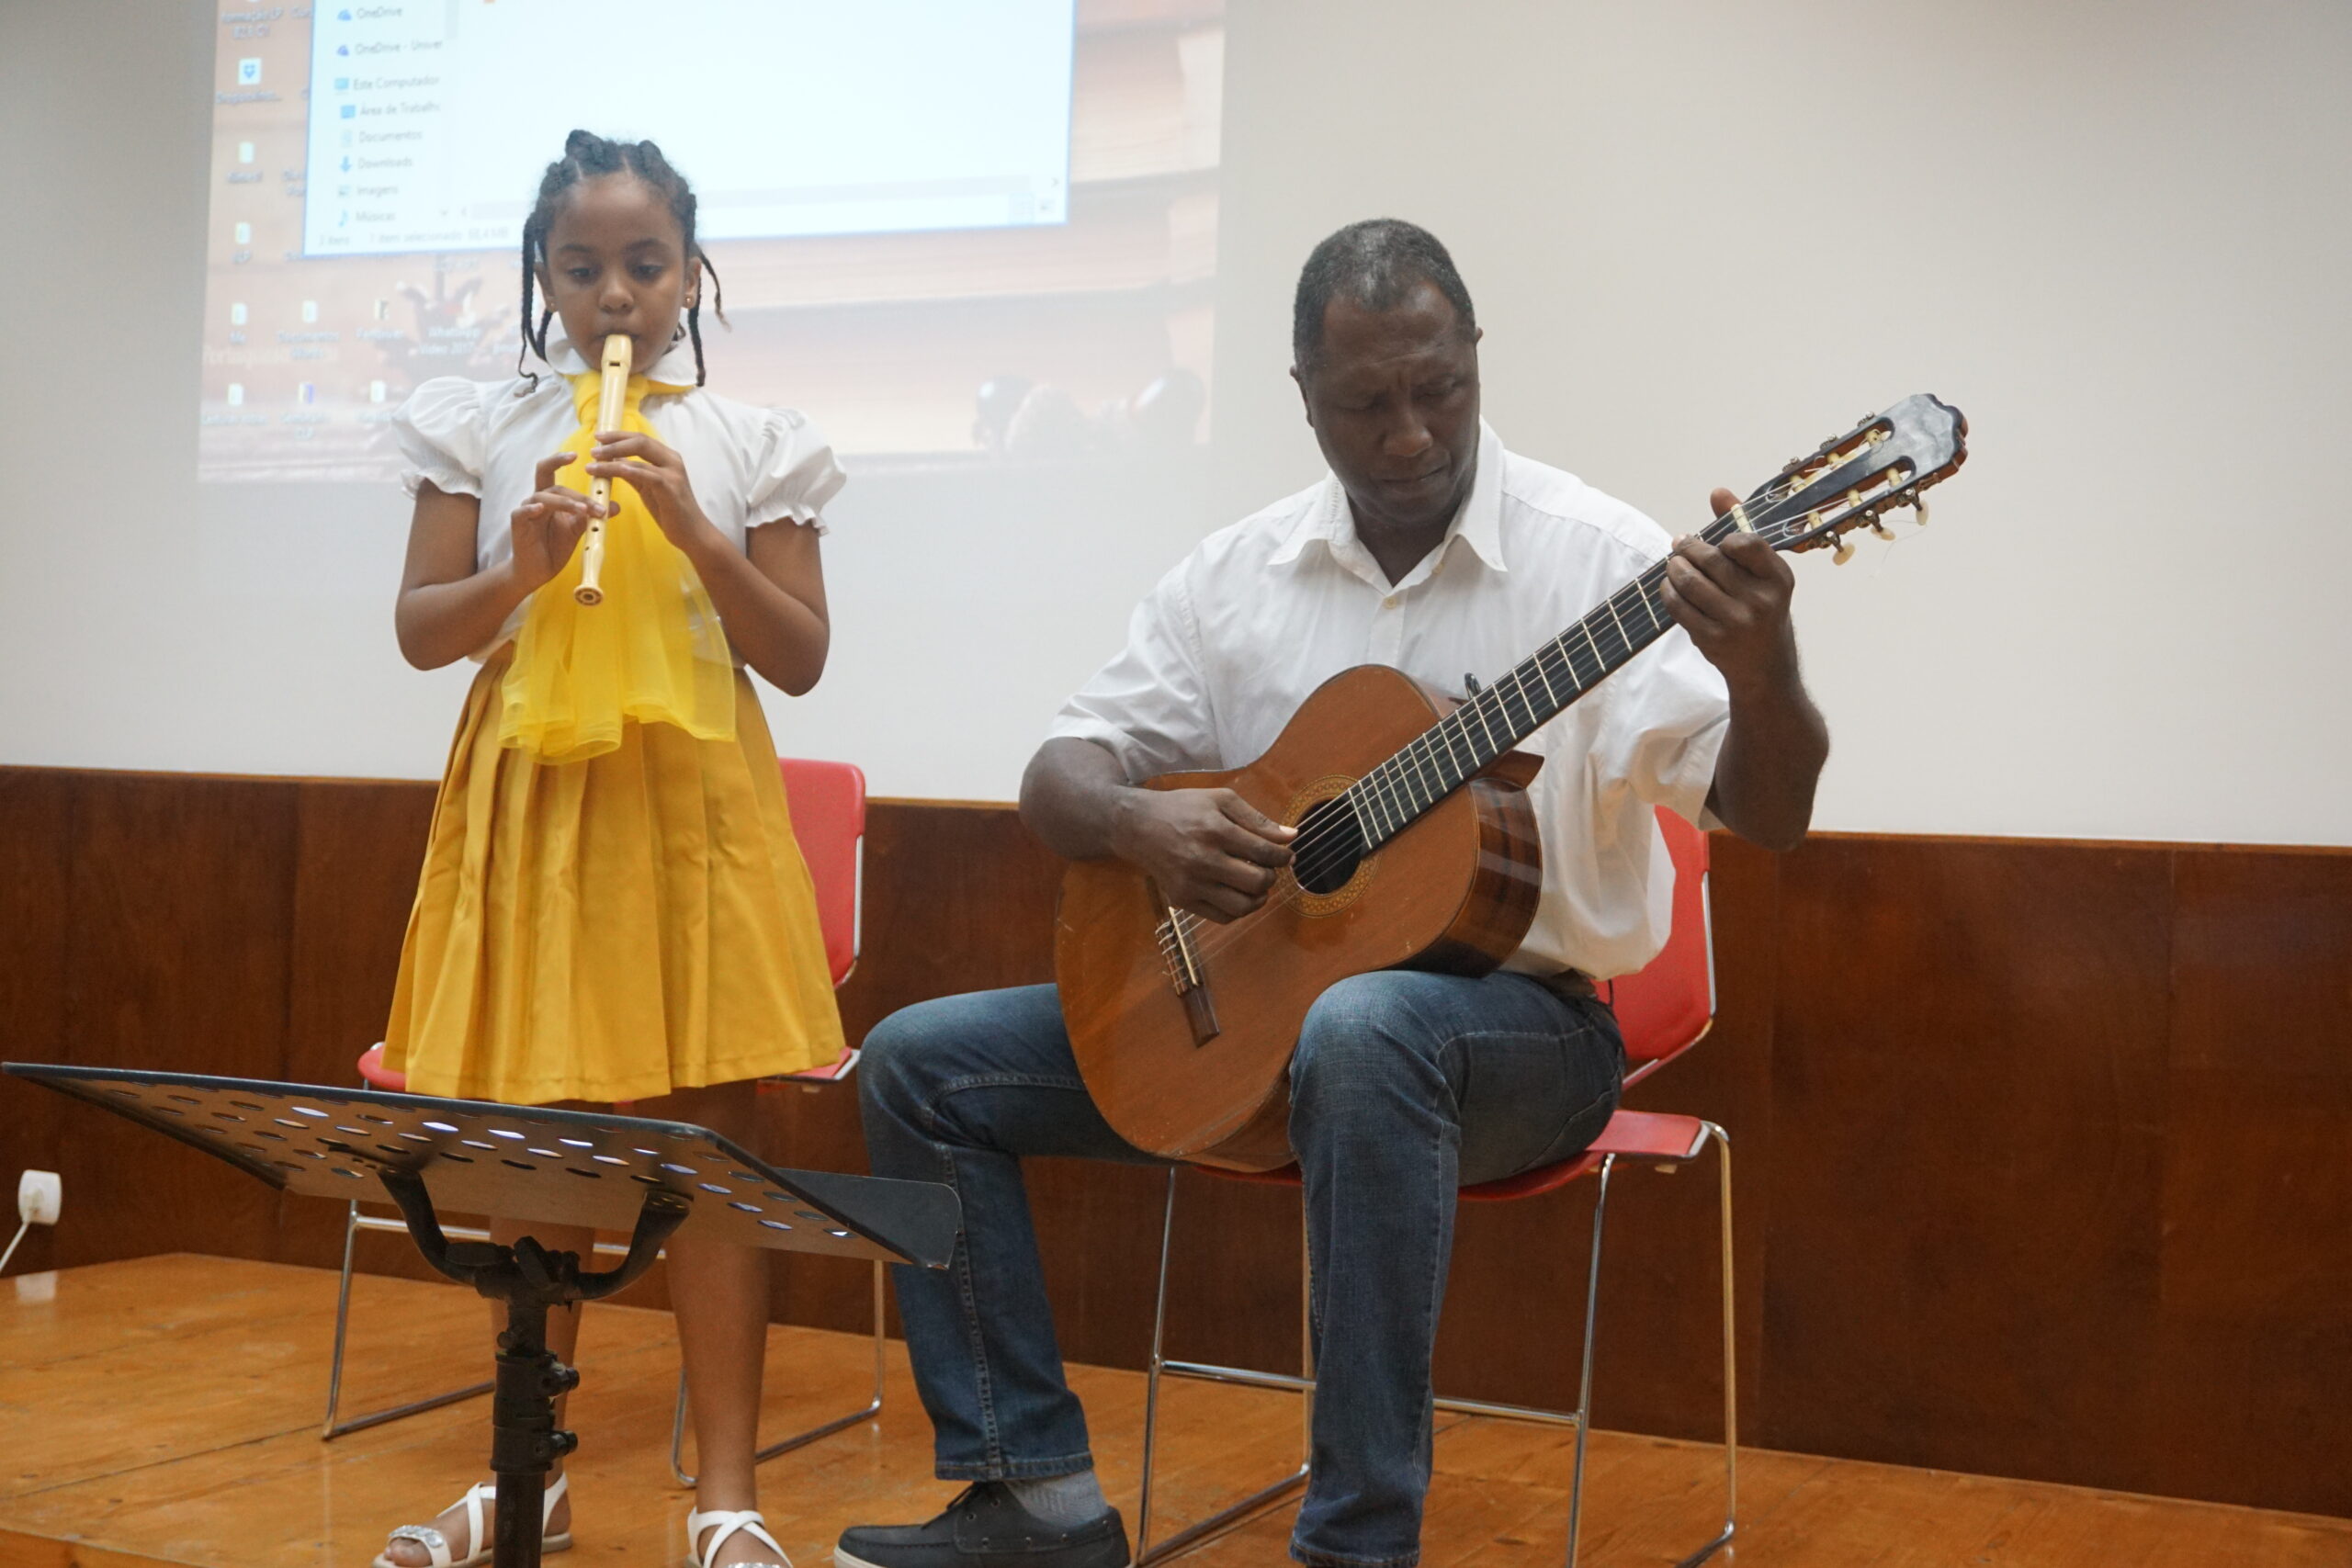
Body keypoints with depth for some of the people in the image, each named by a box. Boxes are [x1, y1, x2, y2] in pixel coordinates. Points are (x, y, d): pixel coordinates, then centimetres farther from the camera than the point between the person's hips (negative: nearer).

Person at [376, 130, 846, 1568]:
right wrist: (519, 569, -14)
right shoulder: (484, 429, 7)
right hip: (530, 797, 2)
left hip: (696, 803, -1)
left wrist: (695, 531, -13)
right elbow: (421, 632, 5)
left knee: (711, 1138, -3)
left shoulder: (753, 446, 4)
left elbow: (801, 659, 0)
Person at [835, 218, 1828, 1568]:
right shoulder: (1238, 573, 4)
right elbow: (1059, 773, 7)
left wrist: (1762, 677, -40)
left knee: (1364, 1029, -40)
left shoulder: (1594, 558, -9)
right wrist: (1135, 819, -17)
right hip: (1242, 1000, 6)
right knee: (922, 1061, -4)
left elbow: (1767, 815, -18)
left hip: (1518, 1015, -5)